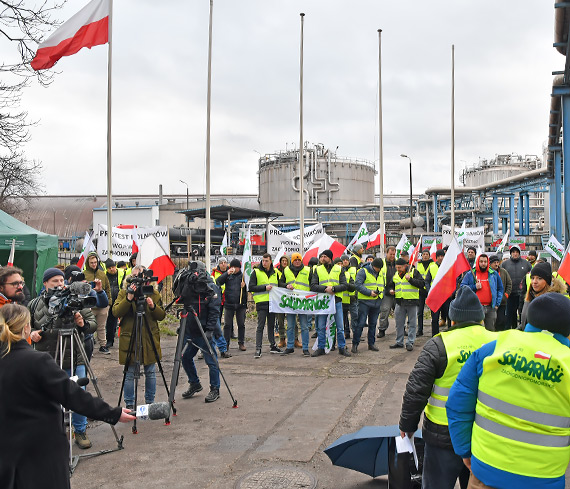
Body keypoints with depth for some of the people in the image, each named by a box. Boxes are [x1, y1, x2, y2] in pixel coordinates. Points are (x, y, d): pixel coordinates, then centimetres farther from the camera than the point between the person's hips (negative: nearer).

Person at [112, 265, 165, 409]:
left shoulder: (154, 293, 6)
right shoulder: (123, 293, 2)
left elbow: (162, 316, 4)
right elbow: (116, 312, -12)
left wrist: (153, 306, -15)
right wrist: (129, 298, -23)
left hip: (150, 339, 2)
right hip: (129, 338, -2)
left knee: (150, 372, 9)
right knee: (130, 374, 3)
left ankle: (150, 402, 23)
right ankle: (129, 404, 15)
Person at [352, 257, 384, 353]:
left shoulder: (380, 273, 14)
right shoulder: (363, 271, -8)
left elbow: (383, 285, 24)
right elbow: (357, 284, -16)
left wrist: (381, 293, 2)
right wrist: (369, 292, -21)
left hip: (376, 302, 6)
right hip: (365, 302, -6)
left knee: (373, 324, 12)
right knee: (361, 323, -8)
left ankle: (371, 343, 21)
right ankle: (355, 344, -1)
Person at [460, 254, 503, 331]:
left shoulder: (494, 274, 11)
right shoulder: (470, 274, 4)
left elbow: (500, 289, 15)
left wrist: (497, 303, 7)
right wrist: (474, 287, -13)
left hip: (491, 308, 2)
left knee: (490, 330, 9)